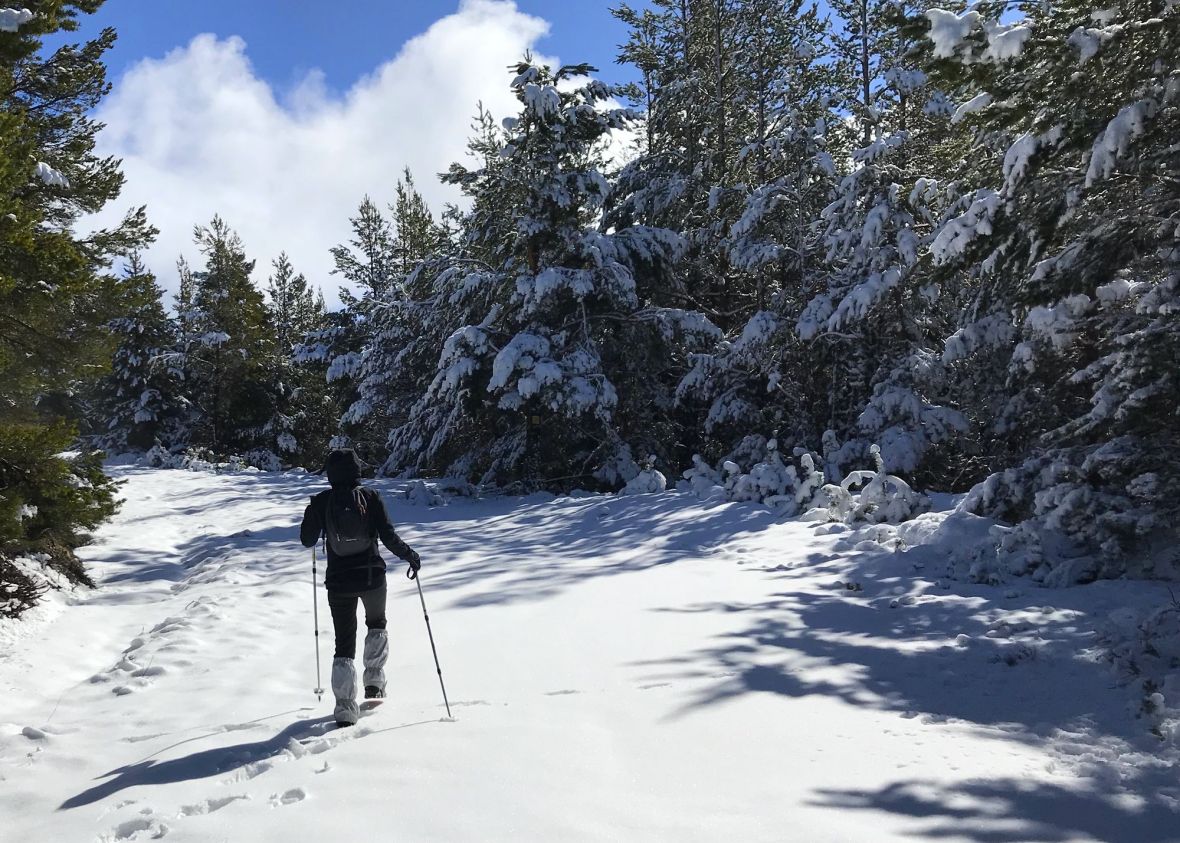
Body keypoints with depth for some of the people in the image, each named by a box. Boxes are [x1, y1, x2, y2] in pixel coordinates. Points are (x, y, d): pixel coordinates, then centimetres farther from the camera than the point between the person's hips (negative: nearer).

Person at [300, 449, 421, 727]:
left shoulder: (321, 502, -5)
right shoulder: (370, 496, -8)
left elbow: (307, 540, 4)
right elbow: (388, 536, -12)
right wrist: (410, 556, 3)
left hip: (339, 581, 0)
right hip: (372, 576, 0)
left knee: (344, 645, 9)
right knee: (377, 623, 29)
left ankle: (345, 708, 0)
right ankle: (374, 680, 19)